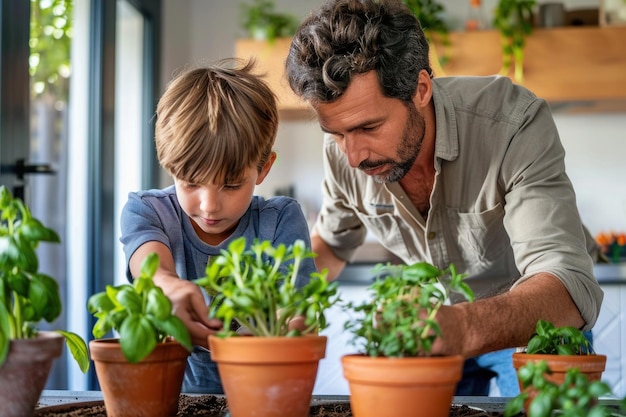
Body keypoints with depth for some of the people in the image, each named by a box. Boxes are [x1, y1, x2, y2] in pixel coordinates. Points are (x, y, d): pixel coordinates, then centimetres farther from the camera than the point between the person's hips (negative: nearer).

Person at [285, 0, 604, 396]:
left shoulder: (516, 123, -34)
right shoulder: (344, 148, -18)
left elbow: (570, 292, -44)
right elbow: (331, 241, 5)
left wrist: (465, 327, -63)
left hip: (537, 322, -3)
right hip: (432, 322, 4)